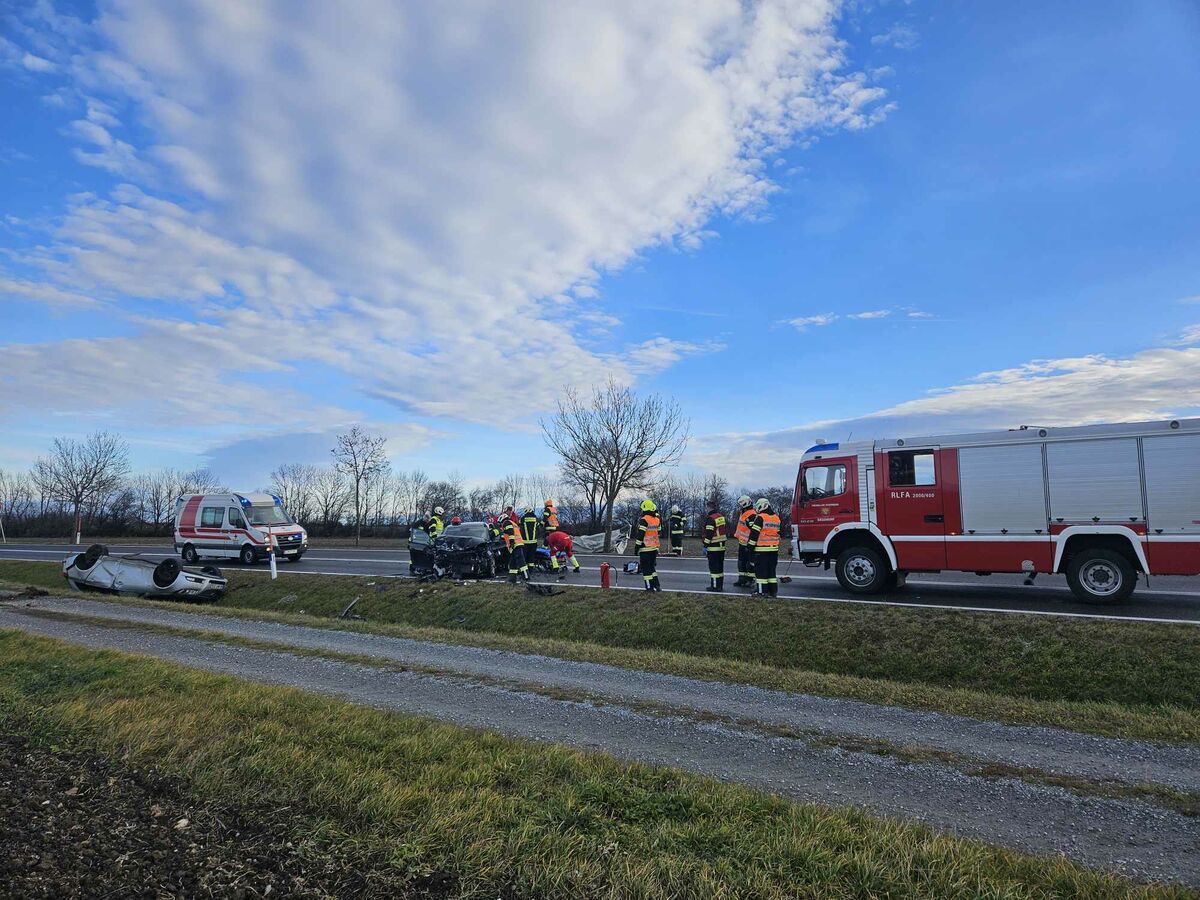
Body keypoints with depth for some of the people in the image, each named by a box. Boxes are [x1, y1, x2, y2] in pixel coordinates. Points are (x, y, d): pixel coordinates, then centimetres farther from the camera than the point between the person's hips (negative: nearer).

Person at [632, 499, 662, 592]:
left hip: (645, 549, -7)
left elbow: (640, 535, -16)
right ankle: (656, 585, 17)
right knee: (652, 567, 19)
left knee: (646, 568, 1)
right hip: (655, 548, 7)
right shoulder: (657, 520, 7)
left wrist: (637, 546, -10)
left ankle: (650, 587, 2)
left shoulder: (643, 520, -15)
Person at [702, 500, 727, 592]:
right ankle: (720, 585, 19)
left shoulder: (710, 518, -16)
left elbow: (709, 534, -19)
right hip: (722, 546, 8)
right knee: (720, 566, 13)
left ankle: (715, 586, -1)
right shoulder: (722, 516, 10)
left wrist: (705, 546, -14)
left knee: (714, 566, -3)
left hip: (713, 547, -8)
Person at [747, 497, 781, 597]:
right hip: (774, 549, 7)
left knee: (761, 570, -1)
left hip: (762, 549, -7)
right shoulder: (776, 518, 12)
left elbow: (754, 533, -14)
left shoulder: (760, 518, -11)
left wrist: (750, 546, -8)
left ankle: (763, 591, -2)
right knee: (771, 570, 13)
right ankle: (773, 591, 13)